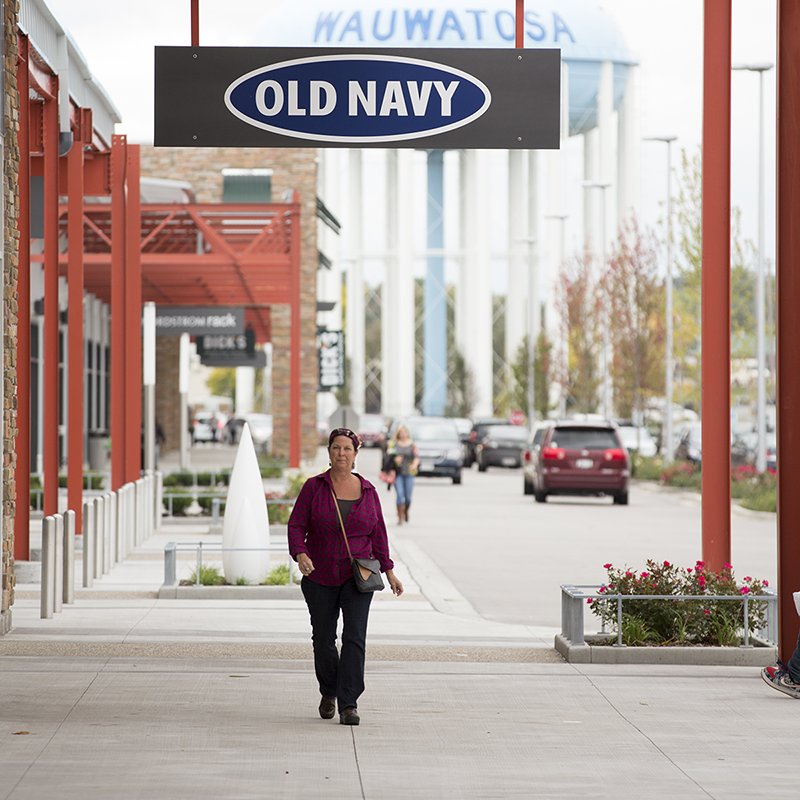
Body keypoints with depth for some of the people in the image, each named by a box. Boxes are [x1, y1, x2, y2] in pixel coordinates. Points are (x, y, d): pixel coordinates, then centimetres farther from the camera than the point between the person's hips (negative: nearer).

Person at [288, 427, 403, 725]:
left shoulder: (367, 490, 3)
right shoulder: (314, 487, -2)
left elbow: (377, 533, 9)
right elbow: (297, 526, -6)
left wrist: (389, 570, 5)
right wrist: (300, 555, -24)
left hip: (357, 576, 0)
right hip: (321, 578, 0)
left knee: (355, 635, -15)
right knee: (323, 639, 9)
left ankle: (348, 704, -16)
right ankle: (329, 692, 35)